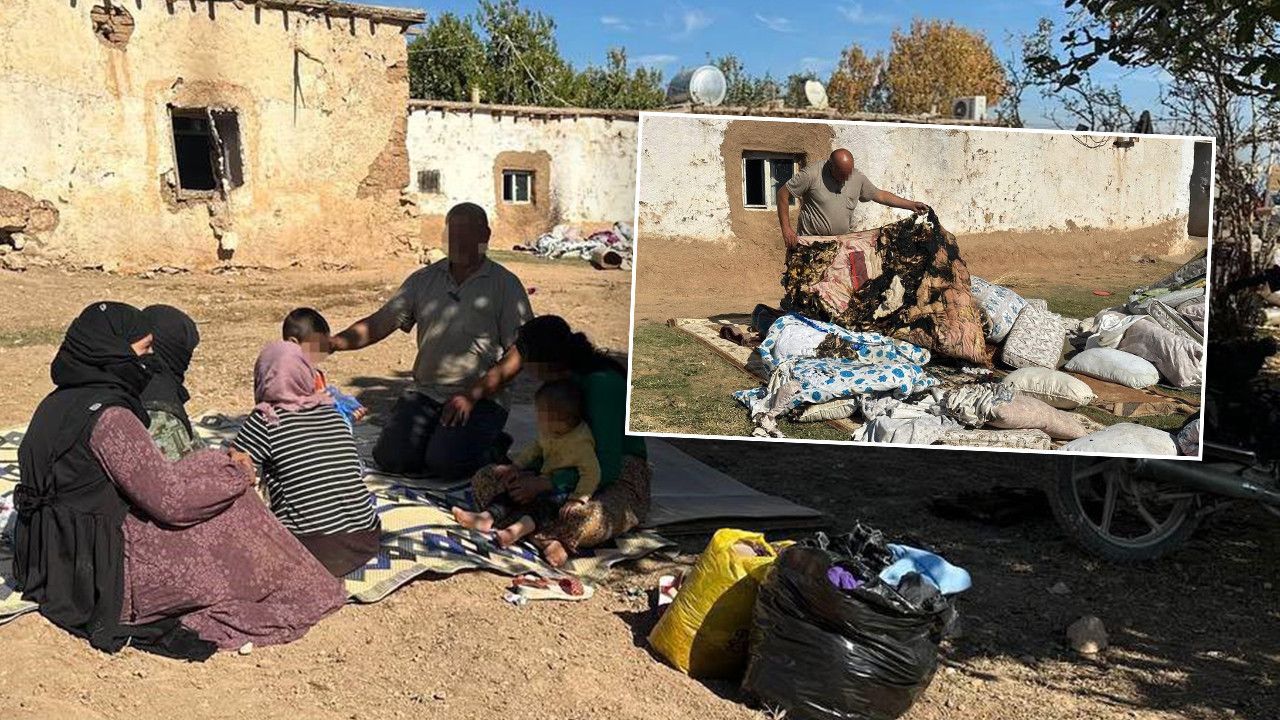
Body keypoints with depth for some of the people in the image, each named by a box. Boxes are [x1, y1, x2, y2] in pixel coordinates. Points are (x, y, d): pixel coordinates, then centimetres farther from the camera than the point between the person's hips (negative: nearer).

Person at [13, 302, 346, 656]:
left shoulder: (58, 403, 7)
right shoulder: (107, 416, -22)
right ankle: (297, 595, 8)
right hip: (101, 571, -9)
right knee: (232, 512, -4)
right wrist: (230, 469, -5)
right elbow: (171, 498, -20)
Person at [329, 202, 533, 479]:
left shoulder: (505, 284, 1)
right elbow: (378, 324, 9)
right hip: (426, 391, 4)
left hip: (481, 397, -4)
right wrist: (333, 343, -9)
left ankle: (492, 450, 6)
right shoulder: (424, 280, 13)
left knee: (444, 463, -24)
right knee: (390, 458, -15)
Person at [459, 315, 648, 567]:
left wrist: (544, 484, -24)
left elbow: (607, 469, -26)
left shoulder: (603, 384, -25)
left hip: (619, 476, -8)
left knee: (585, 519, -42)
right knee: (483, 480, -10)